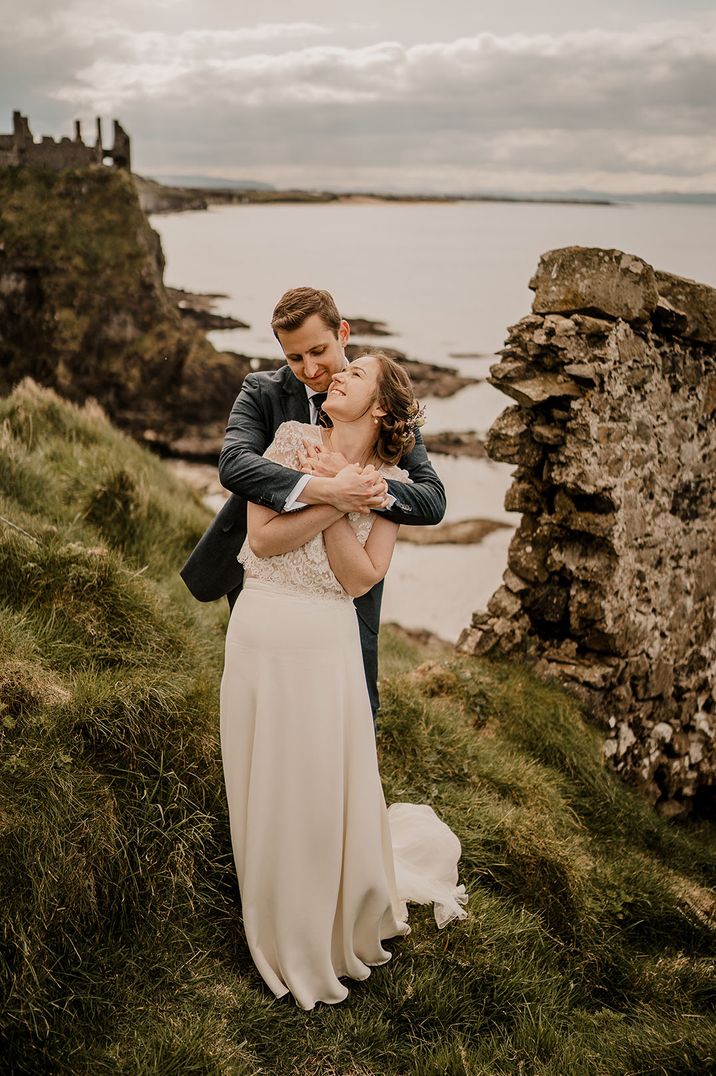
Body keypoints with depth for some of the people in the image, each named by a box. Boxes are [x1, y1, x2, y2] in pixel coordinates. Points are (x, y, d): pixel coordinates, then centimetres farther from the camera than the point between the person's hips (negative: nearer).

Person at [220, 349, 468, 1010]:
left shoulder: (389, 481, 1)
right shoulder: (292, 440, 2)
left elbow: (361, 579, -9)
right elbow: (261, 538, -7)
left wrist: (333, 498, -15)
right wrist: (331, 501, -16)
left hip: (326, 642, -1)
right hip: (258, 633, 1)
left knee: (327, 791, 5)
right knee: (265, 790, 10)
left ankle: (340, 937, 34)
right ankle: (285, 939, 32)